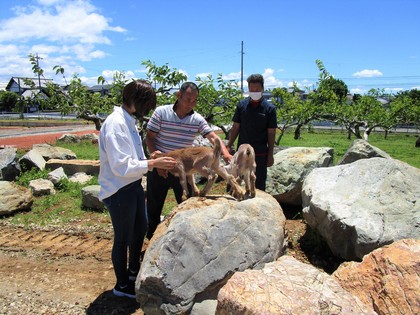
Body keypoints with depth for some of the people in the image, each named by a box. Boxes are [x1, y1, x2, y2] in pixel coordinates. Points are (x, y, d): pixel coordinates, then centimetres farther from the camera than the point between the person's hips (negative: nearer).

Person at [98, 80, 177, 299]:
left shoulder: (129, 121, 7)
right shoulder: (115, 124, -23)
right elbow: (121, 166, -27)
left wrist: (154, 163, 3)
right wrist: (152, 163, -23)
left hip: (134, 185, 10)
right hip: (119, 190, -10)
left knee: (140, 229, 25)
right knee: (123, 238, 9)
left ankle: (133, 270, 48)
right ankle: (122, 285, 32)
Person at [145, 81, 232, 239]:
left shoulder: (198, 119, -4)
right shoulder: (161, 112, -10)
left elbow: (213, 137, -14)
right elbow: (149, 138, -7)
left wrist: (225, 152, -33)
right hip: (159, 167, -2)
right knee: (154, 206, 12)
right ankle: (152, 237, 33)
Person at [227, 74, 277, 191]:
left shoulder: (269, 108, -3)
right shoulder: (242, 105, 3)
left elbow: (271, 133, -2)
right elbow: (235, 128, 6)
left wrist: (270, 155, -4)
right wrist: (229, 146, 0)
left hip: (260, 154, -2)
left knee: (259, 185, 7)